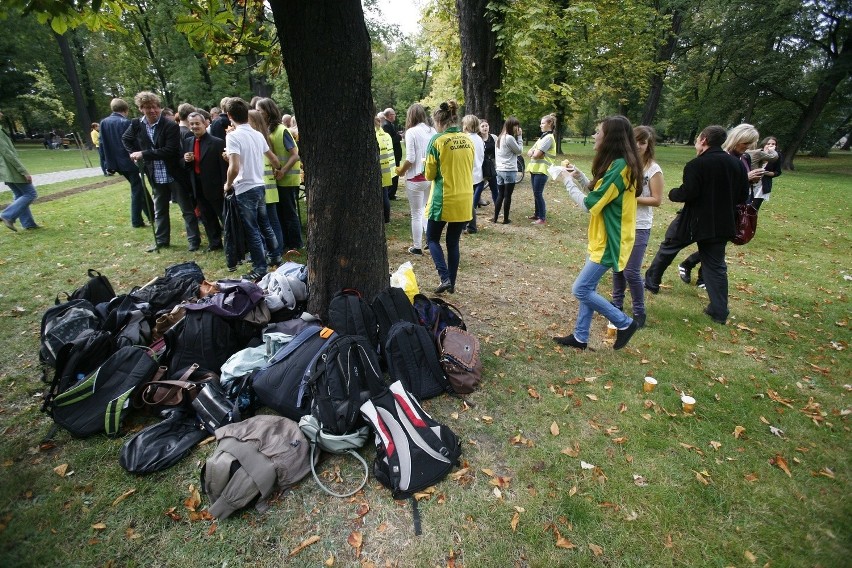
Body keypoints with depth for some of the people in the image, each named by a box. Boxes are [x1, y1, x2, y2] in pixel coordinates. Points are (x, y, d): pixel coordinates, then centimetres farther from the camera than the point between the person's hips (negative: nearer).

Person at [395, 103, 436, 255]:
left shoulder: (411, 132, -12)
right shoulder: (432, 131, 3)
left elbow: (410, 159, -16)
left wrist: (401, 171, 1)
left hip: (416, 178, -5)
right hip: (431, 176, 5)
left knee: (416, 214, 5)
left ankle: (417, 247, 14)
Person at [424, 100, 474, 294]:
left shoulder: (437, 140, -11)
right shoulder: (468, 140, 5)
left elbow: (430, 174, -4)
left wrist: (428, 167, 16)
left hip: (443, 199, -5)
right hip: (464, 199, 5)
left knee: (432, 239, 11)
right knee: (453, 242, 14)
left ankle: (445, 278, -4)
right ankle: (452, 283, 19)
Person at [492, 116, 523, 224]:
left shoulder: (500, 137, 13)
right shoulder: (510, 138, -15)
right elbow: (519, 151, -5)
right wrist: (519, 137, -3)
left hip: (500, 170, 8)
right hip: (510, 171, -8)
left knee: (500, 195, 13)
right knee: (507, 196, 1)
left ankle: (495, 218, 14)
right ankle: (506, 219, 9)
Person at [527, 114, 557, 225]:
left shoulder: (548, 137, -12)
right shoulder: (542, 137, 17)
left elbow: (536, 155, -19)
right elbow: (529, 153, 12)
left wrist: (533, 152, 2)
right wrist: (534, 152, -9)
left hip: (541, 170, -9)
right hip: (535, 168, 9)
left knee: (538, 194, -8)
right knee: (536, 193, 13)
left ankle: (543, 218, -2)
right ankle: (537, 214, 24)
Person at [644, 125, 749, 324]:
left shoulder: (696, 164, -15)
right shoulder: (737, 164, 5)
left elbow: (687, 193, -21)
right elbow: (742, 197, 9)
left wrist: (672, 194, 0)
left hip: (695, 220, -5)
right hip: (722, 223, 5)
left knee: (668, 247, 19)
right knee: (716, 266, 10)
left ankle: (652, 281, 33)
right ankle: (719, 312, 11)